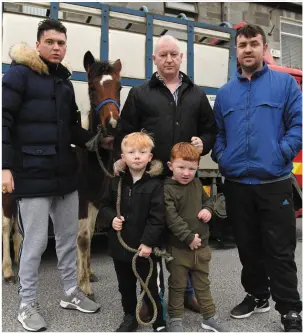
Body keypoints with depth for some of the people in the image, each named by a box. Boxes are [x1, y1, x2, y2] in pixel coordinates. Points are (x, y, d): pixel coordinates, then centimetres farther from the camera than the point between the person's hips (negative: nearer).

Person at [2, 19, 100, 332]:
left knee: (68, 237, 15)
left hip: (65, 174, 7)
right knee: (35, 242, 2)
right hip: (33, 175, -7)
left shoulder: (65, 81, 16)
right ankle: (26, 304, 22)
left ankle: (70, 292, 32)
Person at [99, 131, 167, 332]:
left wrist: (148, 242, -20)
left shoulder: (155, 184, -13)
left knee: (150, 286, 9)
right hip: (120, 244, 5)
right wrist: (111, 218, -8)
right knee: (125, 285, 20)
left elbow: (157, 217, -16)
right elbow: (105, 205, 12)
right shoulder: (117, 182, 1)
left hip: (145, 246, -4)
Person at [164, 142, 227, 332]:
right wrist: (188, 237, -23)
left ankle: (209, 317, 33)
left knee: (202, 283, 19)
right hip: (178, 248, -5)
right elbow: (171, 218, -24)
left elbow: (207, 200, 20)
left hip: (201, 245, 6)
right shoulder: (167, 190, -18)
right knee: (177, 285, 12)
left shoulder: (197, 184, 4)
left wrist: (208, 209, -3)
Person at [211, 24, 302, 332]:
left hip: (274, 183, -3)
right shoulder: (225, 93, 13)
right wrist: (222, 158, 0)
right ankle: (257, 296, 34)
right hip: (236, 184, 4)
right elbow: (216, 132, 16)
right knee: (248, 246, 15)